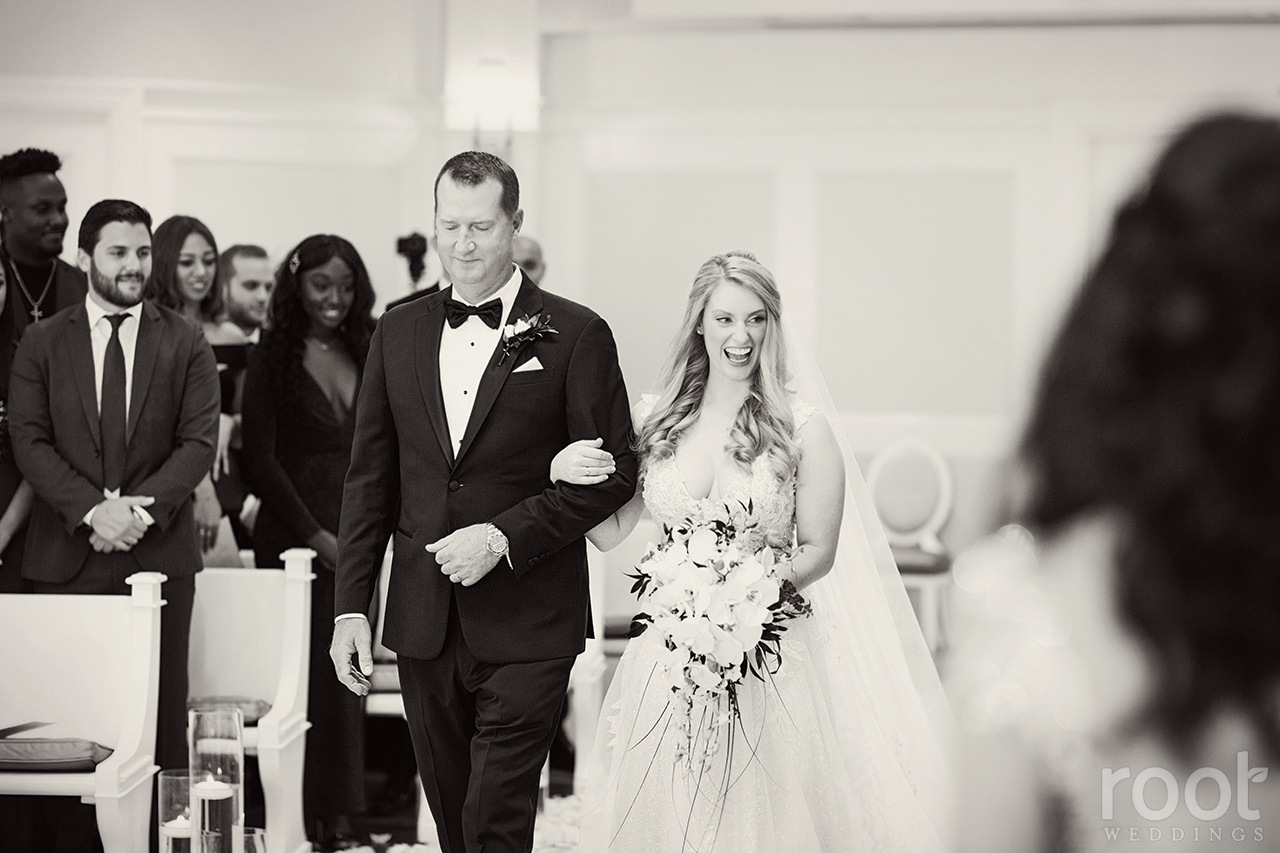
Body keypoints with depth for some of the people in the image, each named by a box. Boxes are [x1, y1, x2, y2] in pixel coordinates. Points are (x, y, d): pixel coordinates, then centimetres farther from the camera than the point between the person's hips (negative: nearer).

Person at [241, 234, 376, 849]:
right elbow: (261, 458, -7)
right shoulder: (273, 358, -3)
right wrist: (316, 535, -9)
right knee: (302, 674, -3)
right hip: (293, 536, -4)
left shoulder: (365, 355, 11)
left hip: (354, 537, 4)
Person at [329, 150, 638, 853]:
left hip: (527, 628, -4)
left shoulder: (576, 335, -3)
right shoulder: (399, 332, 10)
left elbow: (613, 473, -5)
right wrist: (351, 607, 6)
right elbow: (370, 478, 11)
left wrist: (505, 537, -14)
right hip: (422, 624, 4)